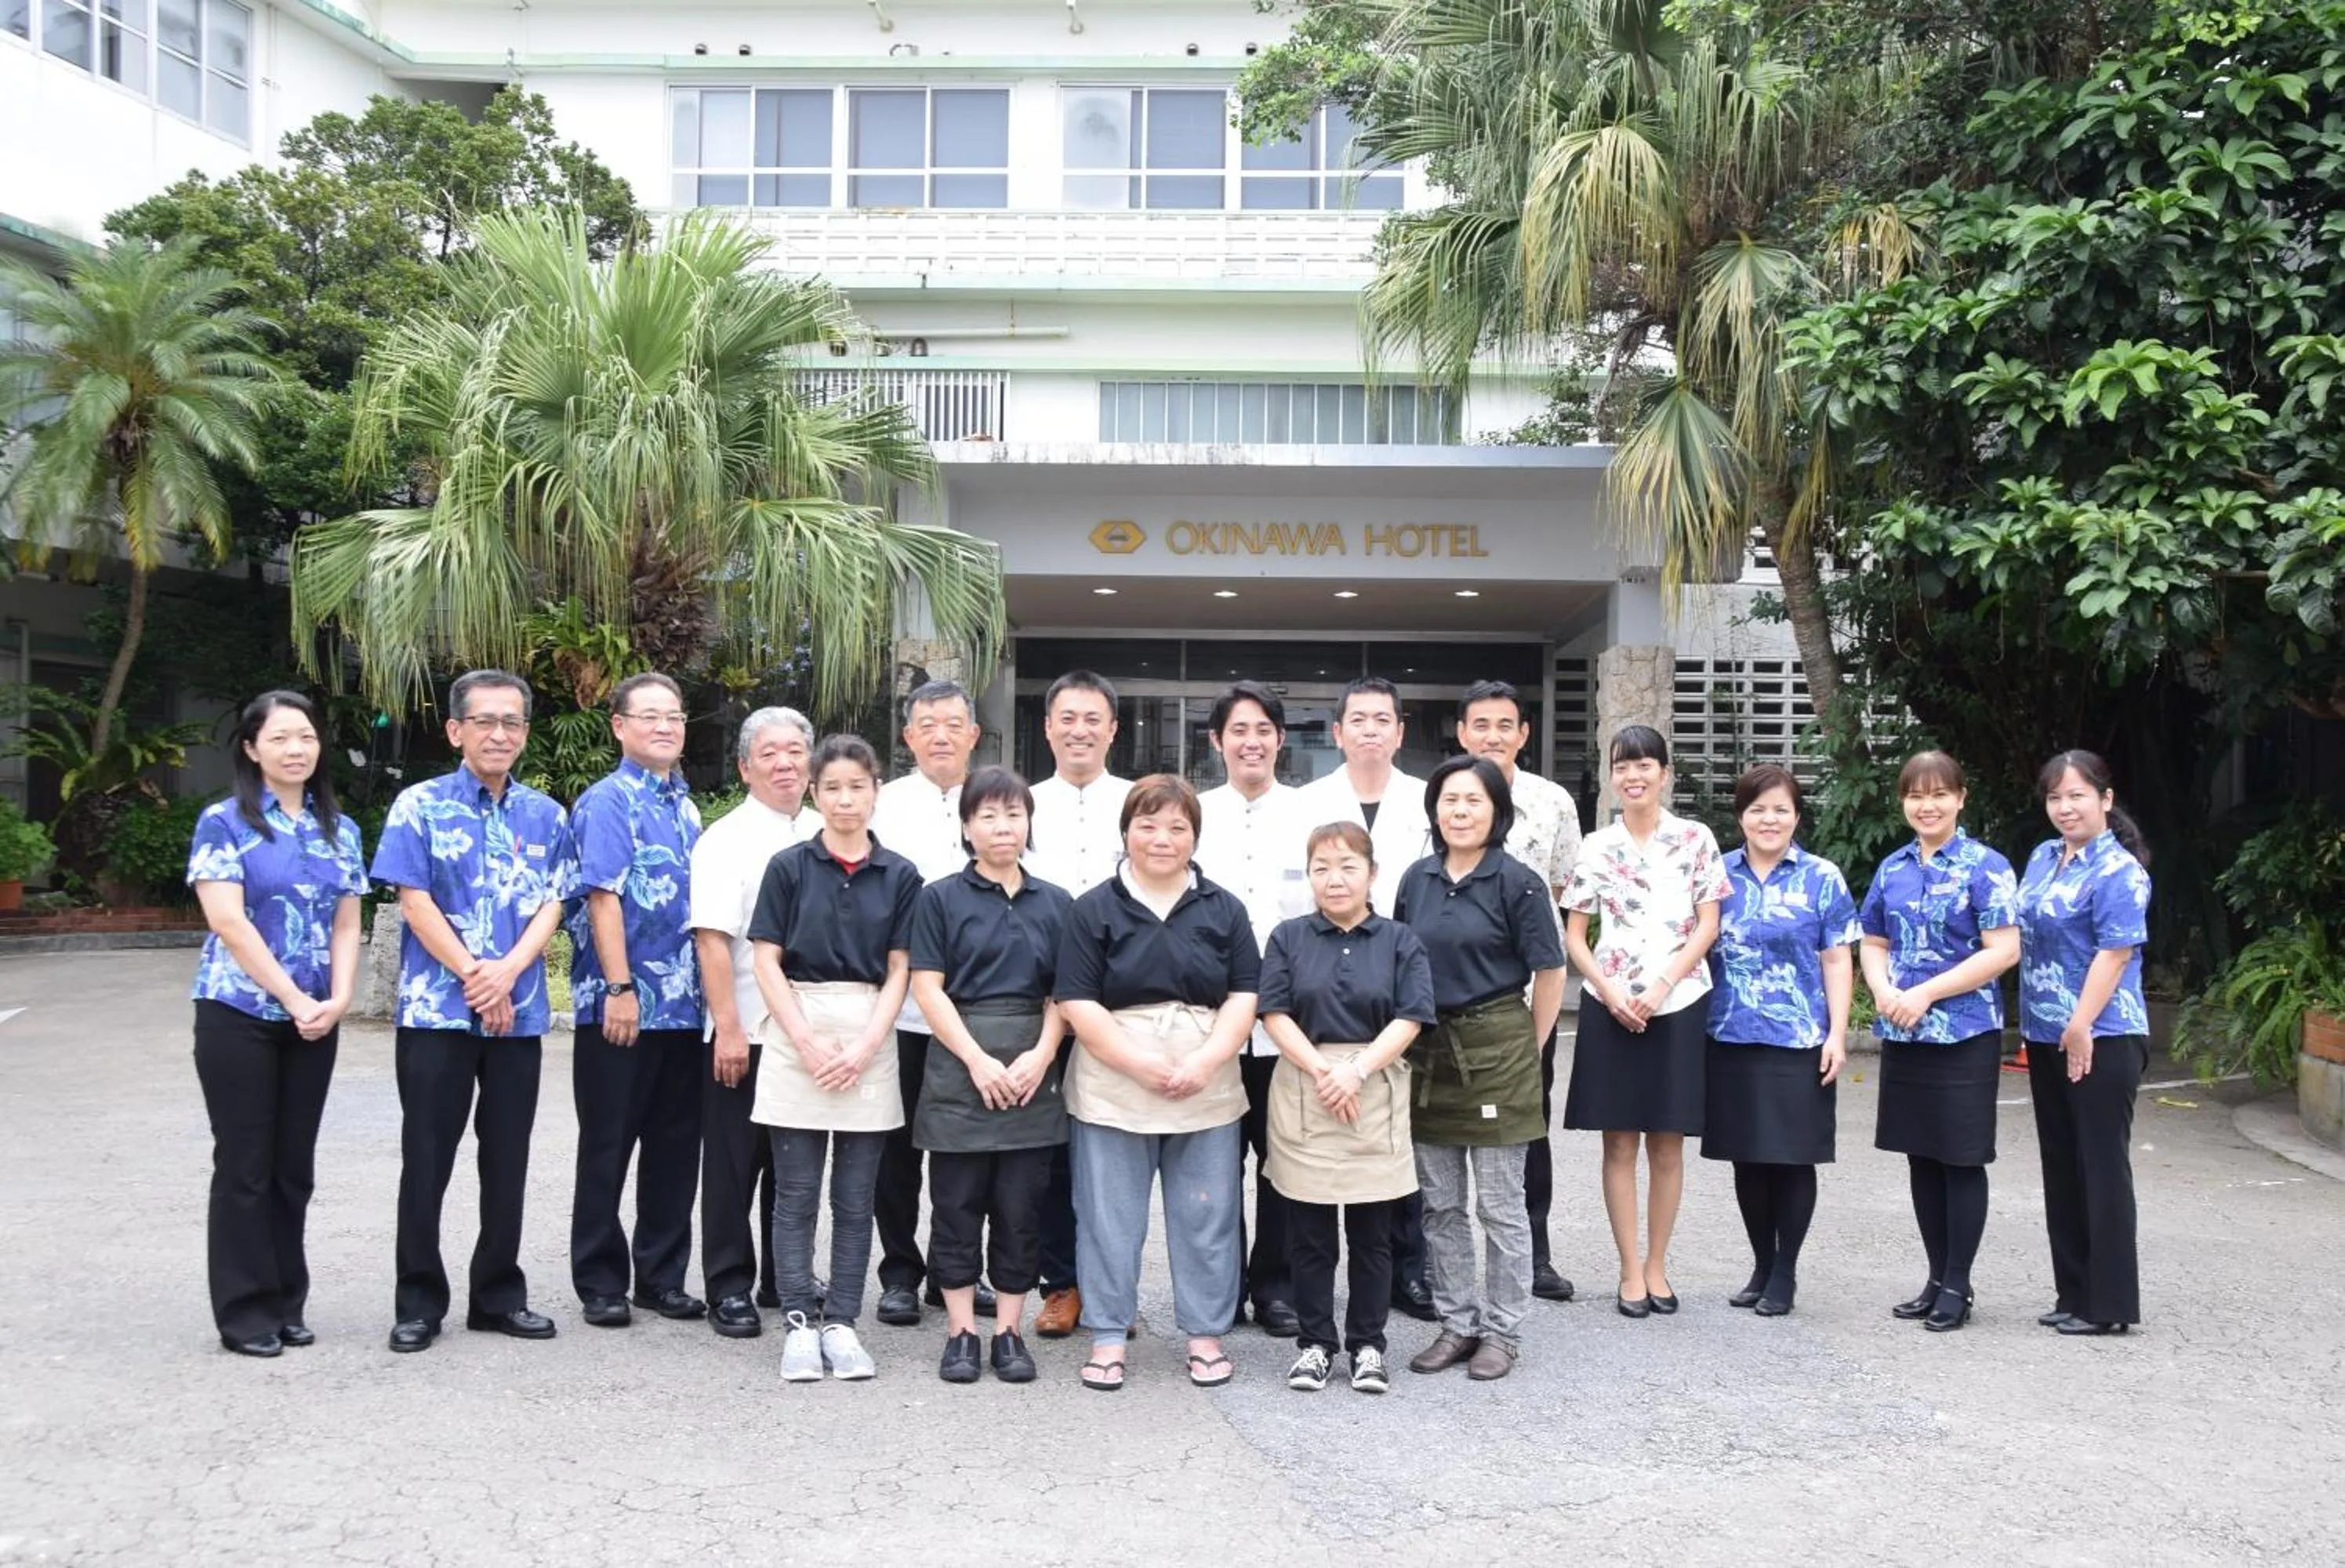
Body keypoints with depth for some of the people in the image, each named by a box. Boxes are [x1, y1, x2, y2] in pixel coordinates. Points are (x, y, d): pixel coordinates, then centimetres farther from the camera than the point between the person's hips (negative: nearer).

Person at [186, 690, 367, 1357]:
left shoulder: (339, 830, 10)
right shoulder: (224, 822, -5)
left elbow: (345, 924, 9)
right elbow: (229, 923, -13)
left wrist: (337, 1000, -7)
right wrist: (294, 1000, -16)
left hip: (315, 1022, 4)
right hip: (239, 1016, -4)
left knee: (294, 1166, 9)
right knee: (245, 1165, 0)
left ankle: (287, 1304, 18)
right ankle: (244, 1313, 9)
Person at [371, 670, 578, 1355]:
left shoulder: (546, 815, 9)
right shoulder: (420, 806, -1)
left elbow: (551, 905, 3)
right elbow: (415, 902, -8)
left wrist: (507, 972, -13)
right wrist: (474, 978, -13)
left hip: (521, 1013, 3)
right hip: (436, 1010, -3)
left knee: (508, 1160, 9)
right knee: (427, 1160, 2)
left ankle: (499, 1295, 20)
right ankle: (418, 1304, 12)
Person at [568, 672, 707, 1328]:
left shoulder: (687, 807, 14)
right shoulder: (607, 802, -7)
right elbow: (603, 897, -14)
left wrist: (708, 990, 13)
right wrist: (619, 988, -19)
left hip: (684, 1005, 7)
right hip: (621, 1006, -6)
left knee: (676, 1147, 11)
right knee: (608, 1148, 5)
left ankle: (663, 1276, 22)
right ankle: (601, 1284, 15)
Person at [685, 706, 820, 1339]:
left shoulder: (824, 836, 9)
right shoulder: (726, 839, -6)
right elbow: (712, 940, -12)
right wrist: (728, 1028, -18)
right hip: (745, 1032, -5)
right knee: (735, 1165, 4)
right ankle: (729, 1288, 14)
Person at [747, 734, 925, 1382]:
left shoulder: (899, 875, 4)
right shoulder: (790, 866, 1)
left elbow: (899, 970, 3)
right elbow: (768, 961, -1)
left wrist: (864, 1047, -9)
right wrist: (807, 1042, -10)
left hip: (870, 1041, 1)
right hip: (796, 1036, -1)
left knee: (856, 1198, 5)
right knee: (796, 1194, 2)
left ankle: (841, 1321, 13)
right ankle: (800, 1323, 9)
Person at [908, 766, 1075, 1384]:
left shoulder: (1055, 903, 9)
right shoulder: (941, 898, 0)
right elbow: (928, 989, -5)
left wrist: (1041, 1055, -9)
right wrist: (978, 1060, -13)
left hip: (1033, 1072, 2)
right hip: (959, 1066, -2)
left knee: (1022, 1206, 6)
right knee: (957, 1204, 3)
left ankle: (1008, 1331, 15)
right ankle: (960, 1332, 13)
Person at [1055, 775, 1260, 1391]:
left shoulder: (1223, 909, 9)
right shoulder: (1095, 909, 1)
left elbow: (1245, 995, 3)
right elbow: (1077, 1003, -6)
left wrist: (1204, 1062, -12)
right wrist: (1144, 1065, -14)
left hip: (1208, 1089, 2)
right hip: (1112, 1090, -1)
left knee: (1207, 1215, 7)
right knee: (1109, 1216, 4)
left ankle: (1206, 1334, 19)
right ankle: (1107, 1337, 15)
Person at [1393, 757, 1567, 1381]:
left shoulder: (1517, 882, -8)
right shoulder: (1418, 879, 6)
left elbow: (1550, 973, -4)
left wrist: (1526, 1048, 0)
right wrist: (1408, 1041, 9)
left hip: (1496, 1049, -5)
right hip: (1429, 1049, 5)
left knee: (1501, 1206, 4)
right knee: (1439, 1204, 11)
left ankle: (1502, 1331, 16)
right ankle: (1458, 1324, 24)